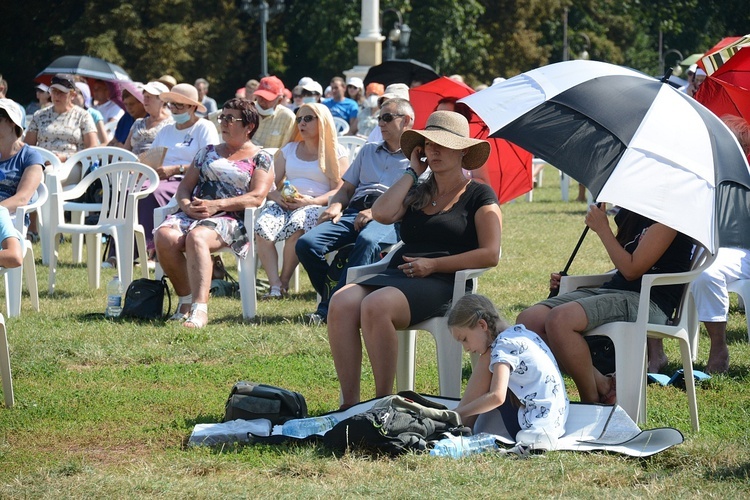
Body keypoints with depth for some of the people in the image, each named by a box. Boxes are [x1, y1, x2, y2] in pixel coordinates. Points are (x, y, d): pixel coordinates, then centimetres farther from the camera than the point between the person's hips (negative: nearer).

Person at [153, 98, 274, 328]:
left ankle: (200, 309, -50)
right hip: (193, 213, 5)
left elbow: (257, 197, -4)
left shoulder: (260, 158, 12)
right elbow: (184, 187, 22)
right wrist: (186, 205, -3)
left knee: (196, 237, -39)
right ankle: (185, 299, -16)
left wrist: (217, 205, -15)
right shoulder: (208, 152, 28)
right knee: (164, 236, -30)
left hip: (231, 219, -5)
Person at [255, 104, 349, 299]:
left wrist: (311, 201, -17)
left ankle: (284, 281, -23)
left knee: (296, 226, -39)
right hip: (283, 203, 4)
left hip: (315, 205, -4)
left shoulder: (337, 153, 9)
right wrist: (276, 196, -7)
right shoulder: (288, 150, 25)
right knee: (262, 227, -31)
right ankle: (274, 284, -34)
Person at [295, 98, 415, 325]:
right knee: (306, 244, -22)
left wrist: (376, 212, -15)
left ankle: (330, 308, -40)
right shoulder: (368, 150, 33)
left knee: (367, 241, -41)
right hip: (355, 211, 6)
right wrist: (336, 206, 6)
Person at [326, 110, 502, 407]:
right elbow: (382, 214, 4)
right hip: (397, 274, 6)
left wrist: (433, 265, -9)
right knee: (341, 302, -27)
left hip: (442, 283, -6)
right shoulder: (416, 194, 25)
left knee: (375, 306, -37)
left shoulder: (479, 196, 9)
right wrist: (412, 173, 14)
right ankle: (350, 404, -29)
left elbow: (490, 254, -3)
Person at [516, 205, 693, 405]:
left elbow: (632, 269, -13)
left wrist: (602, 228, -4)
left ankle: (592, 400, -16)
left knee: (560, 319, -33)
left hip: (648, 302, -9)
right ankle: (600, 384, -10)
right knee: (528, 320, -13)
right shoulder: (627, 212, 19)